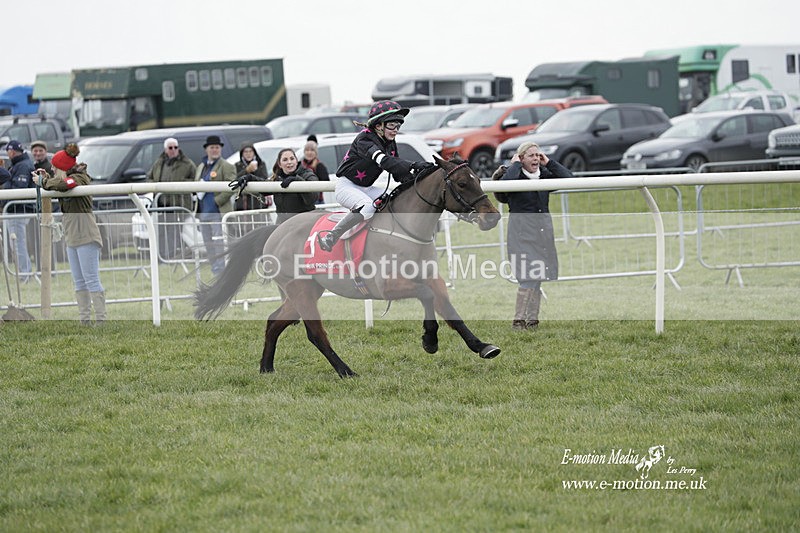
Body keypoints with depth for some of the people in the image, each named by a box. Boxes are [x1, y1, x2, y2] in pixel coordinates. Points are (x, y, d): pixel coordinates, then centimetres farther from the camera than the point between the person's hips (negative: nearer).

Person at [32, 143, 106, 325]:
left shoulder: (79, 178, -11)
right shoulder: (70, 179, 17)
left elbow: (61, 184, -29)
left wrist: (43, 181, -14)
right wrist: (46, 177, 11)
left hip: (86, 236, -10)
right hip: (72, 238, 10)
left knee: (91, 279, -11)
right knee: (79, 282, 10)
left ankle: (101, 319, -12)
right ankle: (84, 320, 13)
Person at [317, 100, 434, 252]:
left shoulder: (390, 144, 5)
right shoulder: (364, 139, -22)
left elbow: (398, 174, 5)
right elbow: (383, 161, -39)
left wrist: (413, 177, -19)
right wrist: (413, 165, -49)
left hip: (365, 188, 9)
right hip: (346, 186, -9)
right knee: (368, 207, -36)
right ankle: (330, 238, -30)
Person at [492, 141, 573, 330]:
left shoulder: (545, 175, 10)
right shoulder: (515, 174, -5)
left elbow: (568, 178, 1)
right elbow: (506, 182, -29)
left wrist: (549, 163, 2)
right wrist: (515, 165, -13)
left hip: (544, 228, 6)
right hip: (522, 228, -6)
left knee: (538, 278, 7)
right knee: (528, 277, -13)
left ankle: (532, 320, 13)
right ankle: (518, 320, -8)